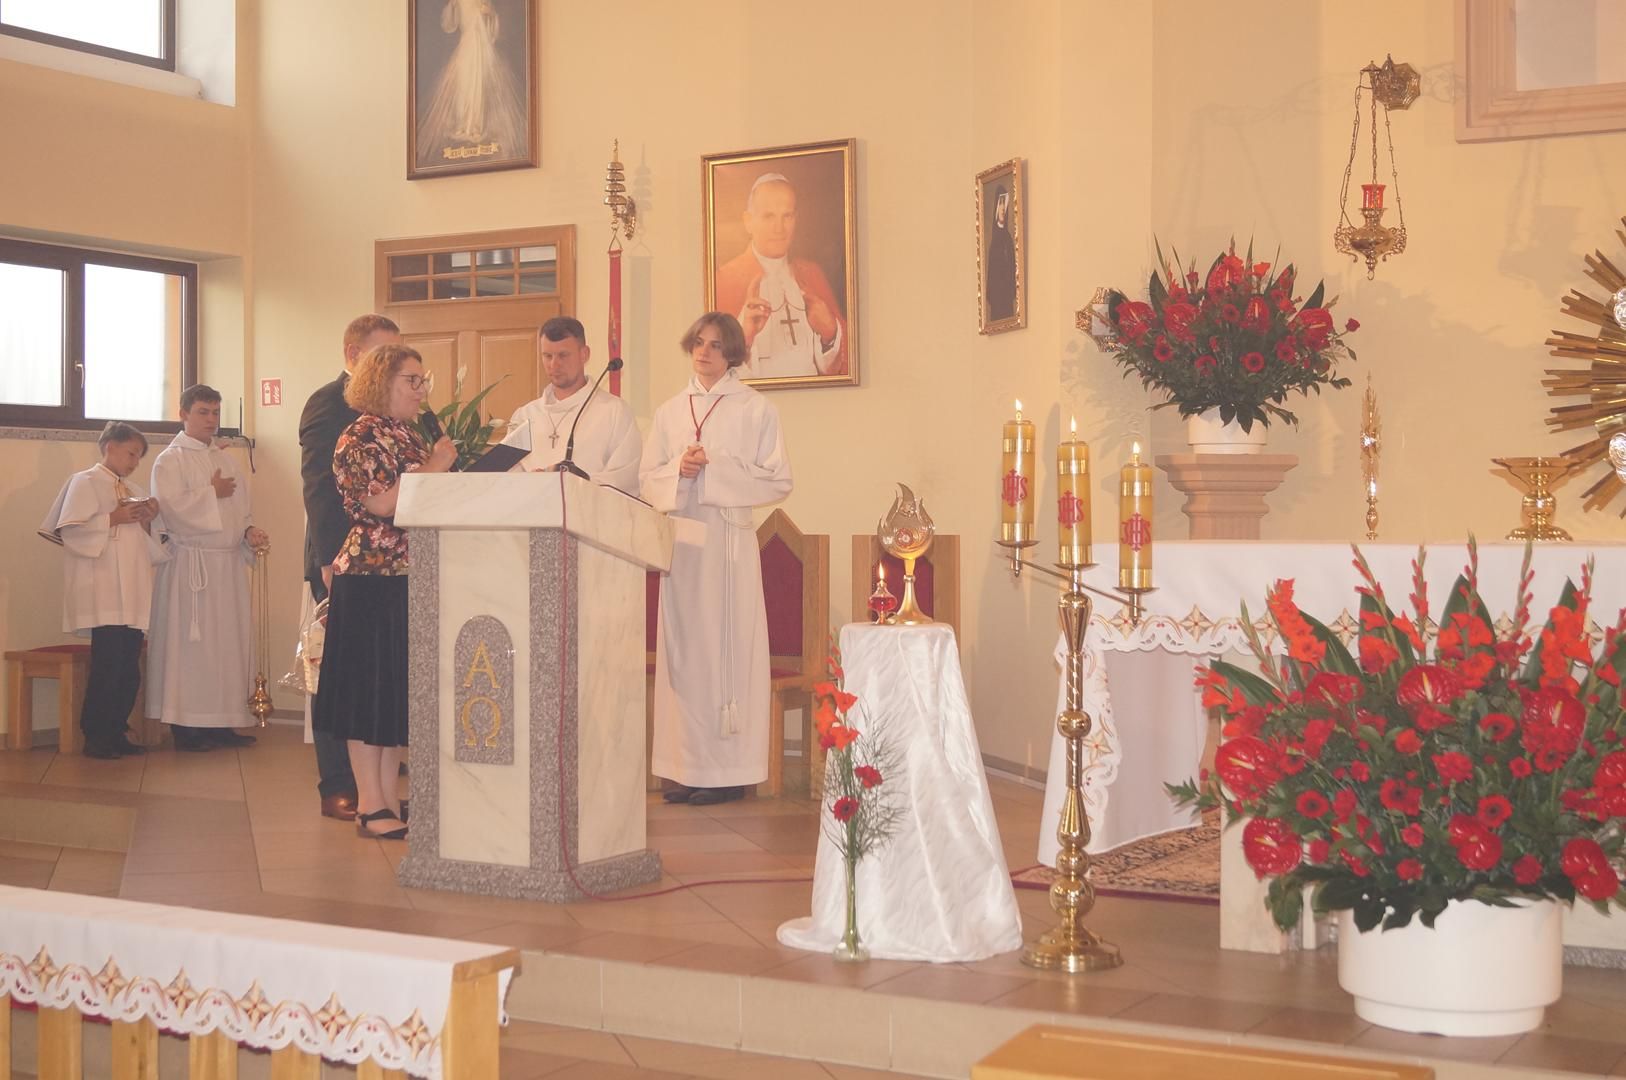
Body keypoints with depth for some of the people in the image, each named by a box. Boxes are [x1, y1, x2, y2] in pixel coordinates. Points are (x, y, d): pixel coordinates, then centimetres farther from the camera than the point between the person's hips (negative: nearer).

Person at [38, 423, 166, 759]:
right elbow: (71, 530, -12)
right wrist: (113, 518, -15)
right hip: (103, 596, -7)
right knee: (107, 665, -10)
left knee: (129, 669, 5)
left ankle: (116, 733, 13)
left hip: (132, 596, 7)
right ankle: (95, 736, -2)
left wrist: (147, 522, 6)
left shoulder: (132, 490, 20)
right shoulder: (85, 483, 0)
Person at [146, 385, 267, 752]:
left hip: (229, 562, 7)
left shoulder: (226, 460, 18)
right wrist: (212, 493, -8)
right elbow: (172, 506, -18)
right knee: (190, 644, -6)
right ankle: (186, 727, -1)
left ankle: (221, 723, 14)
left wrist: (249, 530, -1)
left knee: (229, 641, 7)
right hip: (191, 564, -7)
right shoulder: (170, 460, -4)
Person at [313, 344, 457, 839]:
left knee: (399, 689, 10)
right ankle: (370, 805, 1)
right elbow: (379, 504, -18)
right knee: (369, 687, -3)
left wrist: (444, 464, 7)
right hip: (370, 579, -8)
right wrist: (434, 469, -14)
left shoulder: (414, 437, 17)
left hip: (410, 580, 8)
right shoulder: (360, 437, -7)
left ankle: (389, 798, 16)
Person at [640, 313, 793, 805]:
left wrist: (715, 468, -11)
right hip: (680, 538, 4)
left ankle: (729, 769, 0)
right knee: (682, 648, 2)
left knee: (726, 644, -4)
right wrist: (679, 469, -7)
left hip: (729, 539, -4)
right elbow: (648, 478, 13)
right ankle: (688, 767, 7)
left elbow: (778, 480, -2)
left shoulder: (755, 409, 2)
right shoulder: (669, 412, 15)